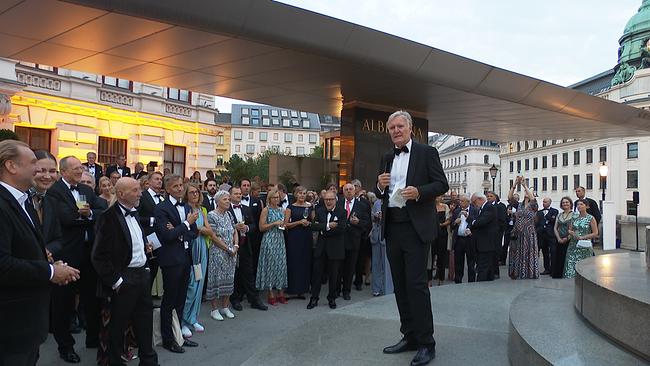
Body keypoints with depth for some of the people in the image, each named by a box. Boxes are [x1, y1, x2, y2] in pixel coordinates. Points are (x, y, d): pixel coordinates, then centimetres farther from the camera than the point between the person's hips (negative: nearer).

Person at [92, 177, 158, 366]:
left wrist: (145, 246, 8)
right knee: (118, 323, 9)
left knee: (145, 319, 16)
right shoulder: (109, 218, -16)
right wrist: (116, 281, -16)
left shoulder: (134, 214, 9)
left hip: (142, 274, 8)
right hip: (124, 279, -7)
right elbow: (99, 256, -17)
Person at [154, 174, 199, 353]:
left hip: (185, 258, 6)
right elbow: (166, 235, -19)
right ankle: (167, 339, 17)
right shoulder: (161, 208, -10)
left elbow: (194, 233, 7)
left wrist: (178, 232, -11)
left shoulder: (187, 207, 11)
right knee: (169, 301, 5)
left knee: (180, 300, 15)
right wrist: (187, 224, -16)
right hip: (171, 259, -6)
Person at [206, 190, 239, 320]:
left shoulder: (229, 214, 10)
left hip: (231, 253, 6)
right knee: (217, 279, 1)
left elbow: (235, 232, 12)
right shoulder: (211, 215, -11)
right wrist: (228, 249, -14)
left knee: (229, 279, 10)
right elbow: (214, 237, -15)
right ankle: (215, 309, 12)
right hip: (217, 253, -6)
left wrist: (236, 246, -4)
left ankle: (225, 307, 21)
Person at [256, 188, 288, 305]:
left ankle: (281, 293, 11)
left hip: (280, 240, 5)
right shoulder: (266, 210, -3)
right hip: (269, 240, -5)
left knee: (281, 264, 4)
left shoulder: (282, 210, 13)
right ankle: (271, 294, 5)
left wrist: (284, 225, 4)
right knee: (270, 265, -2)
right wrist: (274, 223, -14)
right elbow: (261, 227, -8)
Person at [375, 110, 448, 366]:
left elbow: (442, 184, -4)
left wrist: (418, 192, -21)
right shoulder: (387, 158, 16)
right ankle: (409, 337, 21)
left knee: (416, 284, -7)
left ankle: (426, 343, 2)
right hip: (392, 227, 6)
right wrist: (380, 186, -4)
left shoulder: (427, 152, 0)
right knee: (400, 285, 10)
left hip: (416, 227, -6)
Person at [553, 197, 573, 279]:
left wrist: (567, 238, -14)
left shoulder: (574, 215, -2)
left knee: (567, 257, -4)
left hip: (569, 241, -4)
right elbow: (555, 228, 10)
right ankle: (558, 274, 13)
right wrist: (558, 238, -4)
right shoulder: (559, 215, 13)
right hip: (559, 241, 4)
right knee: (558, 257, 4)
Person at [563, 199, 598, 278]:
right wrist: (571, 233, -8)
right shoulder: (574, 217, 9)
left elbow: (595, 233, -5)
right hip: (573, 245, 4)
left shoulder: (591, 218, -3)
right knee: (571, 264, -4)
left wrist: (583, 237, -13)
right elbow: (569, 230, 14)